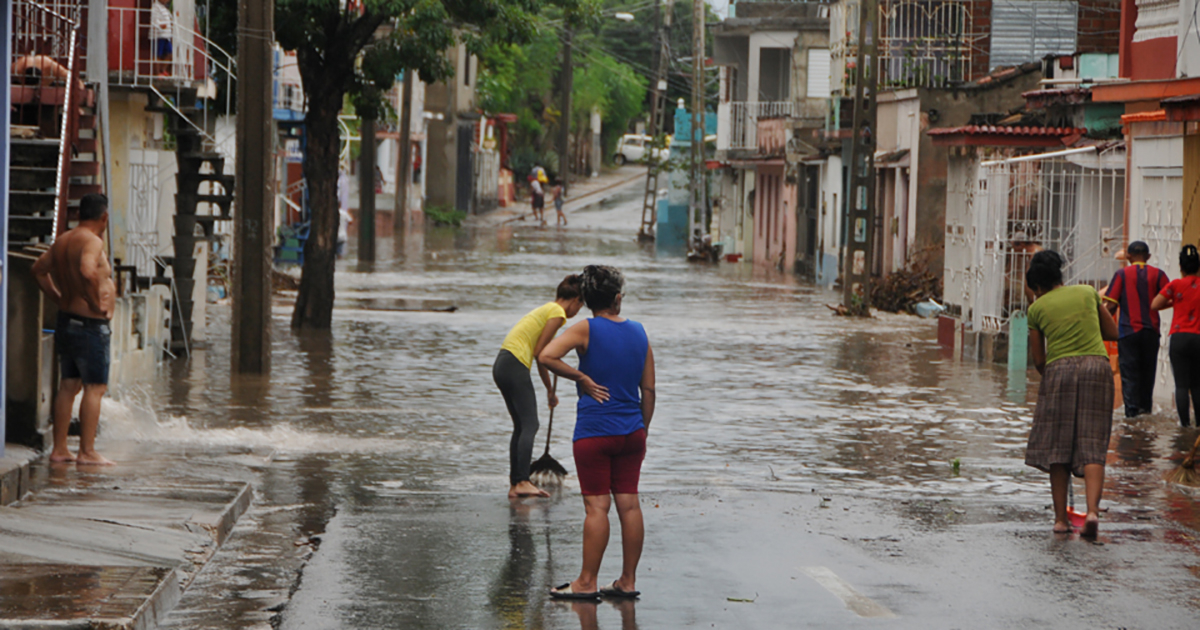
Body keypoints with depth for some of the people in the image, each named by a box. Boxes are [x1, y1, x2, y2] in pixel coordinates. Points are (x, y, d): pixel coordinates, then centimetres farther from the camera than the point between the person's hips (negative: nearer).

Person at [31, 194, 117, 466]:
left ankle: (59, 449, 15)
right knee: (95, 387, -4)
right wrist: (96, 302, -23)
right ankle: (87, 451, -5)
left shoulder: (62, 240, 11)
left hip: (67, 321, 9)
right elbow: (87, 271, -36)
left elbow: (39, 269, 24)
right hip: (90, 326, -9)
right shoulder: (92, 241, -17)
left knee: (68, 386, 13)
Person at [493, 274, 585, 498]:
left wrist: (550, 389, 28)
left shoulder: (546, 309, 24)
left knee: (521, 427, 11)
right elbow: (539, 352, -10)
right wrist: (550, 389, -1)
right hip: (515, 366, -10)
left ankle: (515, 484, 10)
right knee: (529, 425, -12)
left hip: (502, 365, 10)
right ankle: (523, 482, -21)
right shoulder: (557, 312, -5)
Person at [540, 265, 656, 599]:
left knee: (597, 506, -4)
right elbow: (649, 389, 8)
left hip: (594, 432, -5)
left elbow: (546, 356, -23)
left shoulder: (586, 330, -8)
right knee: (629, 504, 7)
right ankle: (628, 581, 11)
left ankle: (587, 582, 0)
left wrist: (582, 378, -12)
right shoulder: (638, 332, 6)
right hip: (631, 432, 5)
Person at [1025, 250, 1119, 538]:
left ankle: (1061, 518, 6)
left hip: (1058, 368, -1)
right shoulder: (1088, 292, 14)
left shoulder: (1038, 308, 9)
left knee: (1057, 447, 8)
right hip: (1097, 365, 1)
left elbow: (1038, 360, 11)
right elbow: (1113, 332, 20)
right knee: (1092, 447, -1)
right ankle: (1093, 509, -19)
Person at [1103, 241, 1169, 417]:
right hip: (1151, 330, 2)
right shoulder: (1157, 274, 3)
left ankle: (1132, 410, -9)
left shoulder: (1122, 274, -2)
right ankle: (1146, 407, 19)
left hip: (1128, 330, -2)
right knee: (1148, 371, 15)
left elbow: (1111, 305, -6)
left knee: (1129, 372, -1)